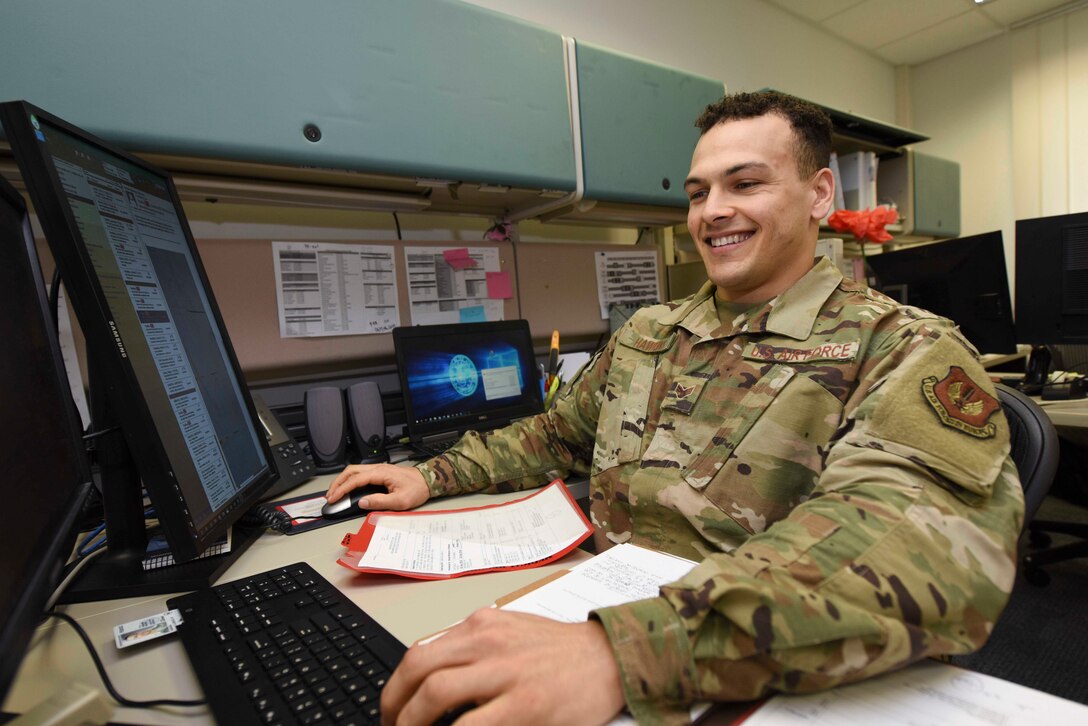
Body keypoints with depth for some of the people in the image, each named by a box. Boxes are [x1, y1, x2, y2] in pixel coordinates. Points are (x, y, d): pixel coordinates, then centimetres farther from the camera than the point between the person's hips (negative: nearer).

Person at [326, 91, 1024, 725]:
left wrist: (625, 649, -41)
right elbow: (557, 434, 19)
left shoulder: (908, 351, -10)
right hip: (595, 613, 5)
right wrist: (433, 476, 8)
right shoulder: (644, 335, 9)